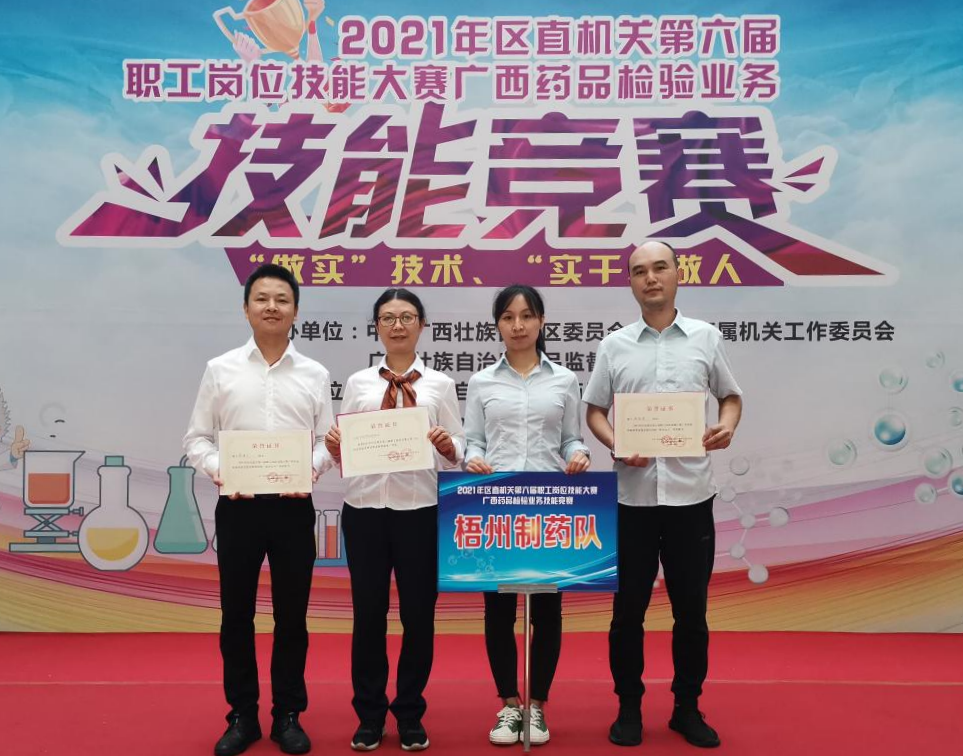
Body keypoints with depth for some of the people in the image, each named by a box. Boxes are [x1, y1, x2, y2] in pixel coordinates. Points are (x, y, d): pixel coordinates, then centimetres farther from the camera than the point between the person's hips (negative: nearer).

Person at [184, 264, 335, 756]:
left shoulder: (315, 375, 5)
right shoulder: (220, 369, 4)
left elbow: (328, 441, 5)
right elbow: (196, 438, 5)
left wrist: (310, 468, -15)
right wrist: (217, 470, -13)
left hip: (293, 506, 0)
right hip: (237, 505, 0)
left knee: (291, 614, 8)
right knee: (236, 614, 8)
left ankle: (288, 715, 23)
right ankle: (242, 716, 24)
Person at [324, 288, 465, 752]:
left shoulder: (440, 384, 5)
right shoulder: (357, 383, 8)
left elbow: (456, 453, 2)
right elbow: (342, 453, 8)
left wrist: (447, 446, -19)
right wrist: (334, 447, -13)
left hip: (419, 508, -1)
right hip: (364, 507, 1)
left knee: (418, 613, 7)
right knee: (368, 613, 8)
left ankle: (410, 714, 25)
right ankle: (369, 715, 25)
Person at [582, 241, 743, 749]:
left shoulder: (706, 337, 5)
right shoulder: (614, 345, 5)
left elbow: (731, 395, 14)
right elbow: (594, 411, 9)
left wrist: (728, 426, -8)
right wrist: (616, 445, -10)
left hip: (691, 493, 0)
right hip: (632, 494, 0)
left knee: (691, 608, 10)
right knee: (628, 608, 8)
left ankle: (687, 708, 27)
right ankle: (629, 707, 24)